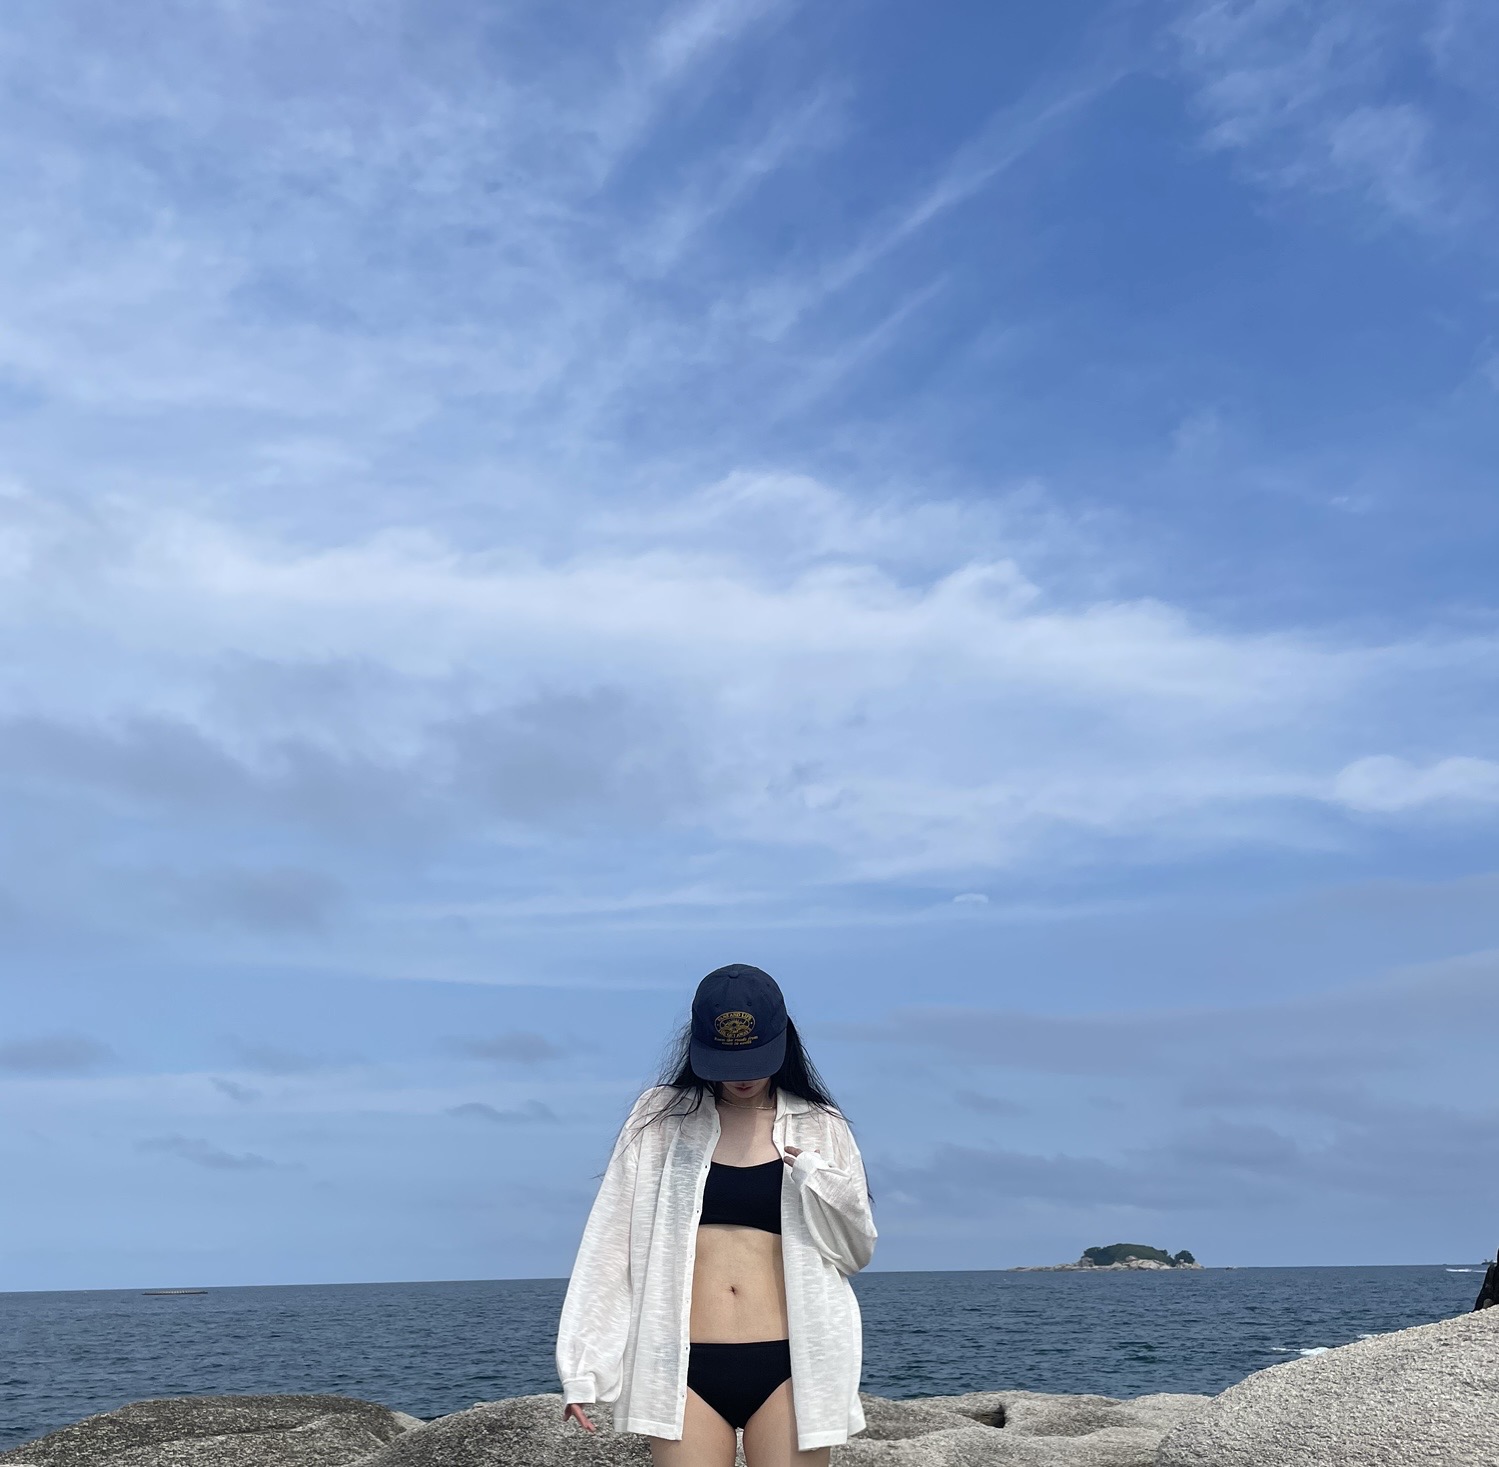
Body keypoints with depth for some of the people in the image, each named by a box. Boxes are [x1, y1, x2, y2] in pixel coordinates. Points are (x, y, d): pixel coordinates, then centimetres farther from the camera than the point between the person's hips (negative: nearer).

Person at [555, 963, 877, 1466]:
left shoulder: (818, 1129, 5)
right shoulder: (659, 1119, 4)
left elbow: (856, 1250, 11)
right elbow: (610, 1244, 5)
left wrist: (817, 1181, -8)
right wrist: (583, 1366, 0)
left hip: (788, 1366, 0)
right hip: (686, 1368, 0)